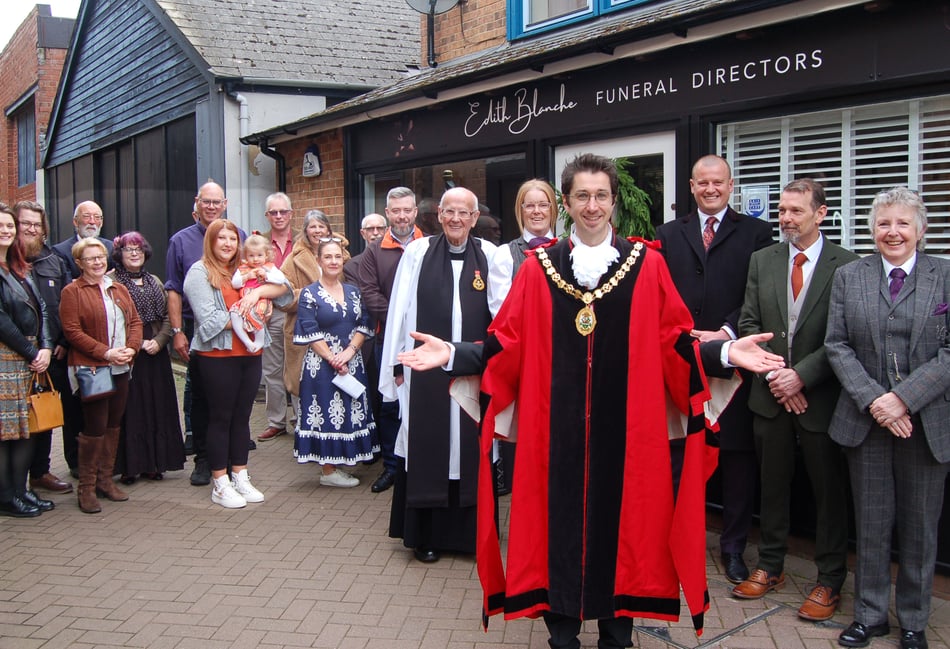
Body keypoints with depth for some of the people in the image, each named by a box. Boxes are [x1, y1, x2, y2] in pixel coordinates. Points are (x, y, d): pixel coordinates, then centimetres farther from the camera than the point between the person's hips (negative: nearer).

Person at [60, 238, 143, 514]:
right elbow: (72, 331, -11)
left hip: (121, 368, 6)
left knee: (113, 426, 10)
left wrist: (131, 348, -6)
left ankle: (106, 480, 21)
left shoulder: (120, 290, 16)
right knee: (95, 428, -6)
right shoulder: (72, 292, -3)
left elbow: (135, 321, 13)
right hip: (91, 369, -6)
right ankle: (87, 487, 6)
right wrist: (105, 352, -18)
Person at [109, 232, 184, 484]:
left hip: (155, 355, 5)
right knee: (129, 409, -3)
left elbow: (167, 316, 11)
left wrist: (159, 340, -6)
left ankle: (152, 463, 15)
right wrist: (137, 343, -16)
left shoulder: (154, 282, 16)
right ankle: (128, 466, 5)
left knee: (156, 408, 7)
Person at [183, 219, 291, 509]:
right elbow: (209, 319, -15)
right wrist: (246, 317, -10)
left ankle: (240, 477, 22)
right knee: (221, 418, 3)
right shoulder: (200, 272, -4)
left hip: (250, 354, 6)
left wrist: (258, 291, -12)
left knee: (242, 417, 12)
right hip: (217, 357, -5)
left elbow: (283, 287, 5)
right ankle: (220, 485, 12)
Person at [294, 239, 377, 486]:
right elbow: (310, 334, -10)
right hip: (322, 364, -5)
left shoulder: (353, 292, 9)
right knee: (326, 412, -1)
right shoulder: (309, 294, -4)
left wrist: (349, 351, -12)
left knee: (349, 412, 7)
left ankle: (335, 466, 18)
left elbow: (364, 326, 4)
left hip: (352, 363, 5)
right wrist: (333, 360, -15)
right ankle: (328, 471, 8)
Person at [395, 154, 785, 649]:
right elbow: (507, 344, 0)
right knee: (559, 518, 8)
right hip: (557, 427, 0)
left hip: (625, 427, 0)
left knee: (622, 517, 10)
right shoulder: (538, 268, 2)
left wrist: (726, 352, -13)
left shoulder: (647, 265, 2)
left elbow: (673, 342, 1)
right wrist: (452, 355, -11)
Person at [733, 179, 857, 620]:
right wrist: (774, 375, -8)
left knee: (829, 490, 7)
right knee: (772, 482, 14)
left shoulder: (847, 265, -7)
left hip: (821, 397, -3)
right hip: (771, 395, 4)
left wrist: (800, 375, -16)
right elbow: (748, 323, 3)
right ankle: (769, 566, 29)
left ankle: (830, 581, 21)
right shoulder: (761, 260, 6)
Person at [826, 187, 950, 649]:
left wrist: (905, 398, -16)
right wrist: (872, 399, -12)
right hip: (865, 420, 1)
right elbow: (837, 345, 0)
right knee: (871, 523, 9)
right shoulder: (848, 277, 5)